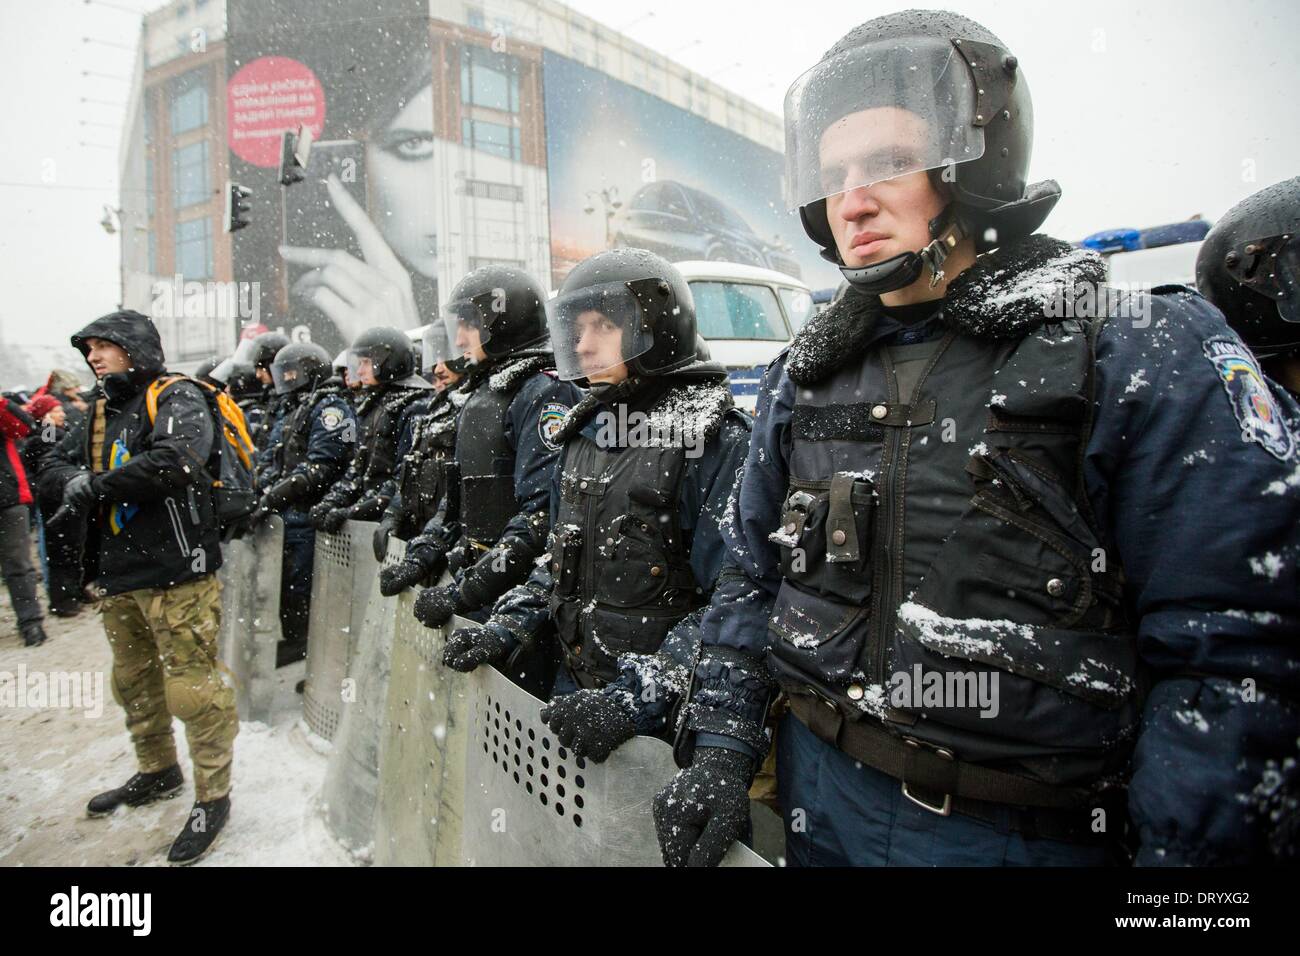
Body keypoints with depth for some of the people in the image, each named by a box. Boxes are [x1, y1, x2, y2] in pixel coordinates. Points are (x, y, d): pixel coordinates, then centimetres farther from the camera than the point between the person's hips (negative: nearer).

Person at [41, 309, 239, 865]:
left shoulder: (178, 398, -8)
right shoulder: (101, 410, 15)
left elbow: (179, 459, -26)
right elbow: (55, 467, 13)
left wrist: (99, 486, -22)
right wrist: (76, 479, -10)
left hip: (176, 571, -8)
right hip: (119, 573, 9)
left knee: (192, 687, -4)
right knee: (134, 681, 21)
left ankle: (212, 797, 11)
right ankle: (158, 772, 41)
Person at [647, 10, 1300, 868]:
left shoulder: (1153, 354, -12)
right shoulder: (809, 372, 2)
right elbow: (751, 577, 7)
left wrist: (1183, 849, -15)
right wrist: (720, 747, 2)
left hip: (1028, 828, -4)